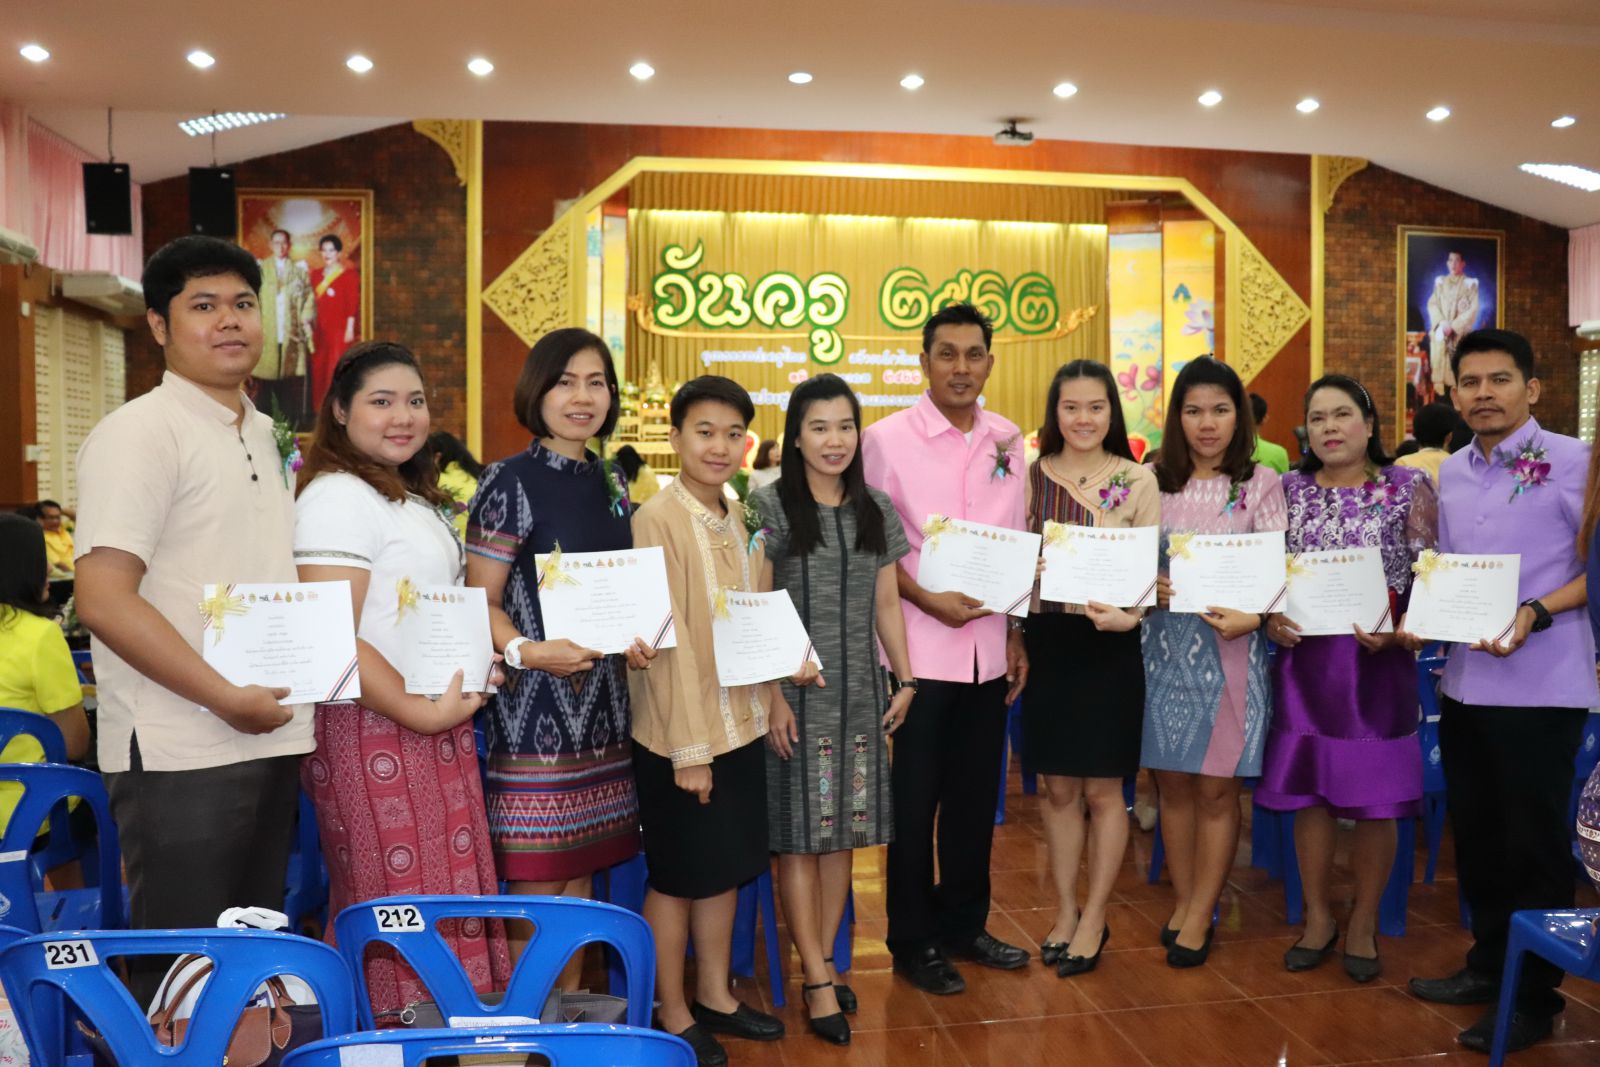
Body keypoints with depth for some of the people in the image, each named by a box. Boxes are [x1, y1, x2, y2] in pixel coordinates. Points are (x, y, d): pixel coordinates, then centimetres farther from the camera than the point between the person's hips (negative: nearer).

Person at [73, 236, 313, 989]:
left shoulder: (265, 438, 15)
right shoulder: (139, 433, -9)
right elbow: (103, 599, -18)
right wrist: (225, 698, -18)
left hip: (269, 741, 8)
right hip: (180, 755, -7)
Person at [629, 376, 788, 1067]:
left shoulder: (738, 518, 6)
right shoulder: (657, 521, -17)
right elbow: (668, 642, -18)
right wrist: (689, 746, -18)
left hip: (740, 723, 7)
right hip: (680, 733, -7)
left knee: (727, 868, 17)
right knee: (678, 876, 8)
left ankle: (715, 996, 35)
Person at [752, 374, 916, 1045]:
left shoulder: (877, 511, 9)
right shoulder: (770, 506, -6)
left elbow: (887, 605, 13)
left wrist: (905, 679, 7)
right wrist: (773, 695, -13)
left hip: (858, 691, 5)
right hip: (796, 689, -4)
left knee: (842, 832, 11)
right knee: (799, 835, 1)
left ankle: (824, 960, 25)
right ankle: (820, 982, 11)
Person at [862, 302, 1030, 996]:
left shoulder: (1008, 440, 6)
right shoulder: (886, 439, -6)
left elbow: (1018, 545, 12)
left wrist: (1017, 635, 9)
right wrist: (928, 600, -15)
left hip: (990, 649, 4)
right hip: (921, 647, -4)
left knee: (976, 795, 15)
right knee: (915, 798, 6)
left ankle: (964, 924, 32)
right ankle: (914, 941, 22)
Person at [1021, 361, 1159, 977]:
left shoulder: (1138, 481, -1)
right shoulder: (1029, 477, 4)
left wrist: (1128, 614, -21)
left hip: (1109, 645, -2)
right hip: (1047, 641, 2)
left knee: (1102, 789, 5)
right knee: (1058, 787, 11)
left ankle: (1094, 920, 21)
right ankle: (1065, 911, 27)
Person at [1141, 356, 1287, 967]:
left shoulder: (1261, 483, 0)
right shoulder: (1156, 482, 6)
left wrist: (1251, 616, -23)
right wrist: (1147, 586, -12)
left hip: (1231, 647, -2)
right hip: (1166, 642, 3)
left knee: (1216, 788, 3)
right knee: (1172, 780, 9)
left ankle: (1200, 915, 16)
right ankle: (1184, 901, 24)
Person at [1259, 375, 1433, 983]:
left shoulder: (1409, 488, 1)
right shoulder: (1288, 490, 7)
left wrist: (1397, 631, -16)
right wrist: (1270, 619, -7)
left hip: (1377, 664, -2)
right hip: (1304, 659, 2)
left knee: (1375, 800, 5)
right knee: (1308, 794, 7)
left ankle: (1364, 922, 24)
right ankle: (1317, 917, 25)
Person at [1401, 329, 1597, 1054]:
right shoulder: (1451, 473, 10)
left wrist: (1535, 613, -23)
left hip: (1540, 688, -6)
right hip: (1464, 683, 6)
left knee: (1533, 843, 4)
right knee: (1474, 832, 16)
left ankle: (1534, 997, 19)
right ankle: (1489, 963, 33)